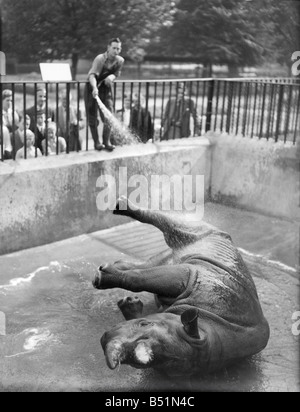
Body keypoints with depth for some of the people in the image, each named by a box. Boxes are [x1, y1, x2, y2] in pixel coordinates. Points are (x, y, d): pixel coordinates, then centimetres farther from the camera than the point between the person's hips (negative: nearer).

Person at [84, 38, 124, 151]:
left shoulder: (120, 61, -5)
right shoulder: (100, 59, -22)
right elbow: (92, 75, -35)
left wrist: (111, 77, -18)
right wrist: (94, 88, -54)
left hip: (106, 88, 4)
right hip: (92, 88, -4)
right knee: (93, 117, -2)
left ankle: (107, 142, 7)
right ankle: (96, 142, 9)